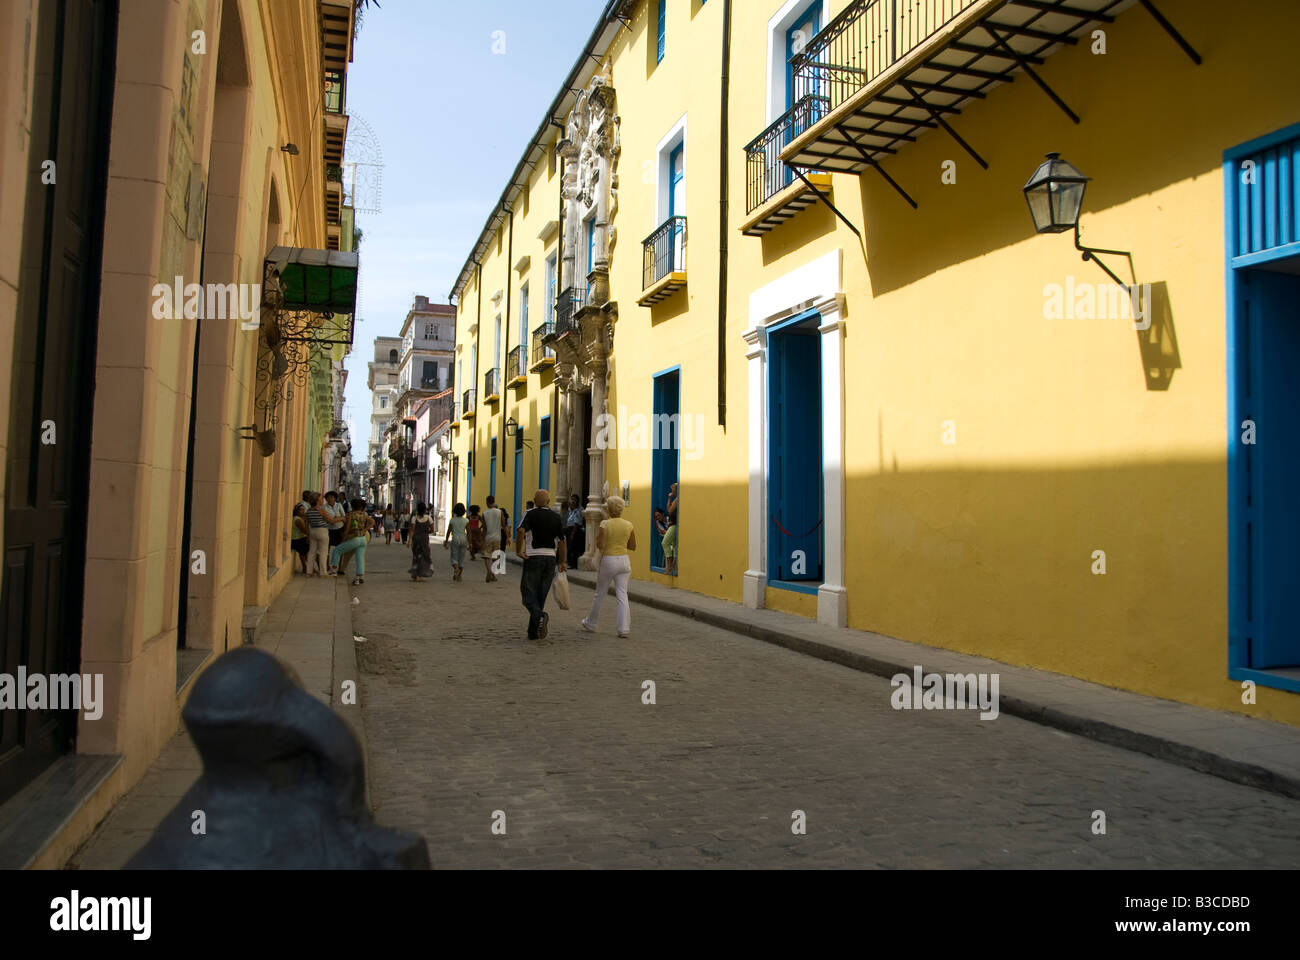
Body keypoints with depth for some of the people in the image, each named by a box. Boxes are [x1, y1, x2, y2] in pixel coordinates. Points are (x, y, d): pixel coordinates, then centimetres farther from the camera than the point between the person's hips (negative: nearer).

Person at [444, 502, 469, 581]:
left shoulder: (452, 520, -3)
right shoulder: (466, 520, -1)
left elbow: (449, 531, -2)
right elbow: (468, 532, -2)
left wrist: (446, 541, 9)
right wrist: (469, 543, 3)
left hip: (455, 539, -1)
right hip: (463, 539, 1)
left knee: (454, 557, 6)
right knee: (461, 558, 10)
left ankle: (455, 568, -24)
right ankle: (459, 575, 11)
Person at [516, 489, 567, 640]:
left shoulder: (531, 514, -3)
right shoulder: (556, 517, 7)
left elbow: (521, 530, -21)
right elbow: (561, 541, 8)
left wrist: (518, 550, -11)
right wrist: (561, 562, 16)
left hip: (534, 556, -3)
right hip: (551, 558, 4)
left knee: (528, 593, 2)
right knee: (541, 595, 10)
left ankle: (539, 616, -27)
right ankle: (533, 632, 11)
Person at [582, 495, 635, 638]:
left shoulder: (605, 524, -11)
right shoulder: (629, 525, 1)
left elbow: (600, 545, -17)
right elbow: (633, 546, 9)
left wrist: (597, 538, 3)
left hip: (608, 560, -3)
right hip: (624, 560, 3)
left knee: (600, 594, 12)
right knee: (622, 594, 3)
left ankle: (590, 624, 28)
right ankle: (624, 628, -5)